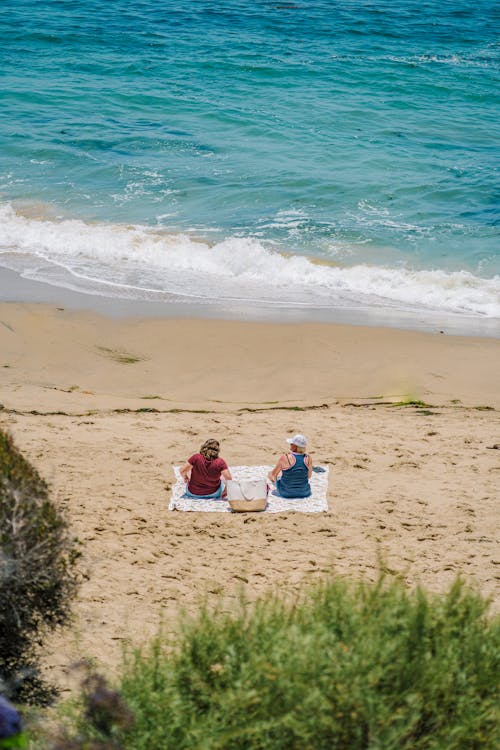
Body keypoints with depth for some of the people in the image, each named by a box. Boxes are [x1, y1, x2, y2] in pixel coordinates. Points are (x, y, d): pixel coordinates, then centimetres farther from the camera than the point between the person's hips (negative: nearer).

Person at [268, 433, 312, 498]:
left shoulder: (284, 458, -22)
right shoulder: (308, 458, -11)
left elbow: (273, 475, -7)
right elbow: (309, 476, 6)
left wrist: (270, 474, 17)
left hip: (286, 493, -3)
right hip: (304, 492, 3)